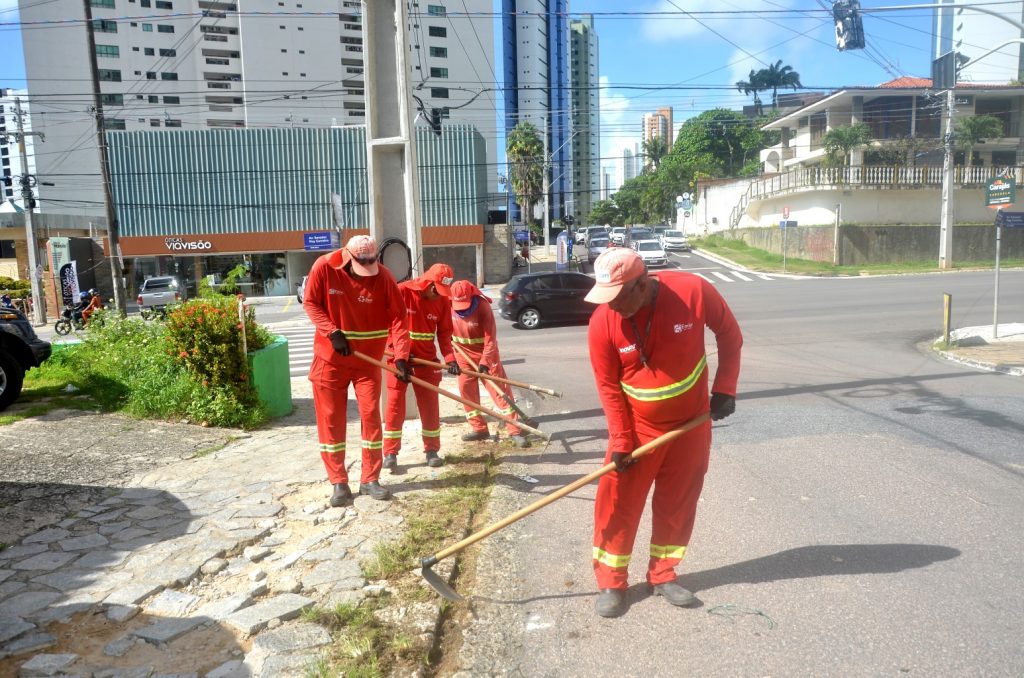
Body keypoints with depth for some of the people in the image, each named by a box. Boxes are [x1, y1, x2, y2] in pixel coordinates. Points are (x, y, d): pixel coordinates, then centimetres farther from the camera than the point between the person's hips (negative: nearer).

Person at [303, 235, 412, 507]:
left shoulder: (383, 277, -14)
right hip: (330, 357, 0)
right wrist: (332, 332, -18)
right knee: (330, 420, 3)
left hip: (368, 360, 0)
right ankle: (339, 482, 14)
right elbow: (311, 303, -5)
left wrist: (400, 355, -25)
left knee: (371, 416, 2)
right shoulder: (324, 267, -14)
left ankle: (370, 479, 15)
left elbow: (397, 317, -14)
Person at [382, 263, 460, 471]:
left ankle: (432, 450, 19)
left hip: (427, 359, 3)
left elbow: (444, 332, 1)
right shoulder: (401, 291, -16)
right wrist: (394, 349, -16)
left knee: (430, 405, 7)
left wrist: (450, 358, -12)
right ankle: (390, 453, 10)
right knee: (395, 404, 1)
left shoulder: (443, 301, -4)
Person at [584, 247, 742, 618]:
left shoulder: (694, 291, -22)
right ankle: (611, 582, 17)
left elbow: (729, 334, -4)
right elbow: (608, 387, -12)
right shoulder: (602, 322, -22)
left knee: (678, 502, 12)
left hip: (692, 421, 2)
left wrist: (725, 388, -7)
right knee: (617, 501, 0)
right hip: (638, 425, -1)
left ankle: (662, 575, 29)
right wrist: (620, 441, -12)